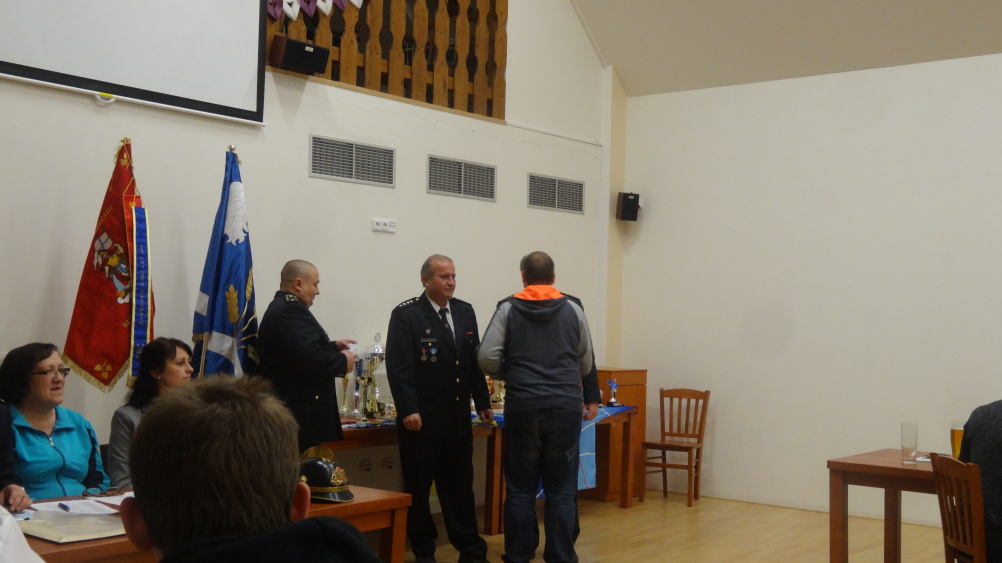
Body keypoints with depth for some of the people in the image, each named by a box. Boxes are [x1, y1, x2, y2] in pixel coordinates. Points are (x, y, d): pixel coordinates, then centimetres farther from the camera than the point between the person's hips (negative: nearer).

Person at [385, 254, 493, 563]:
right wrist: (408, 409, -19)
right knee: (418, 488, 7)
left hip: (458, 417, 5)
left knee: (460, 486, 9)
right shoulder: (406, 314, -7)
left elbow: (475, 360, 14)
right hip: (421, 419, -4)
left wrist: (482, 402, 11)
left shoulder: (465, 312, 11)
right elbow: (398, 366, -12)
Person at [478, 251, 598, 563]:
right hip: (566, 408, 1)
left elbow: (487, 358, -5)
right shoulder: (573, 308, 6)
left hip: (522, 408, -1)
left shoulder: (508, 309, 3)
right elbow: (587, 363, 12)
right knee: (561, 492, 5)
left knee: (521, 491, 6)